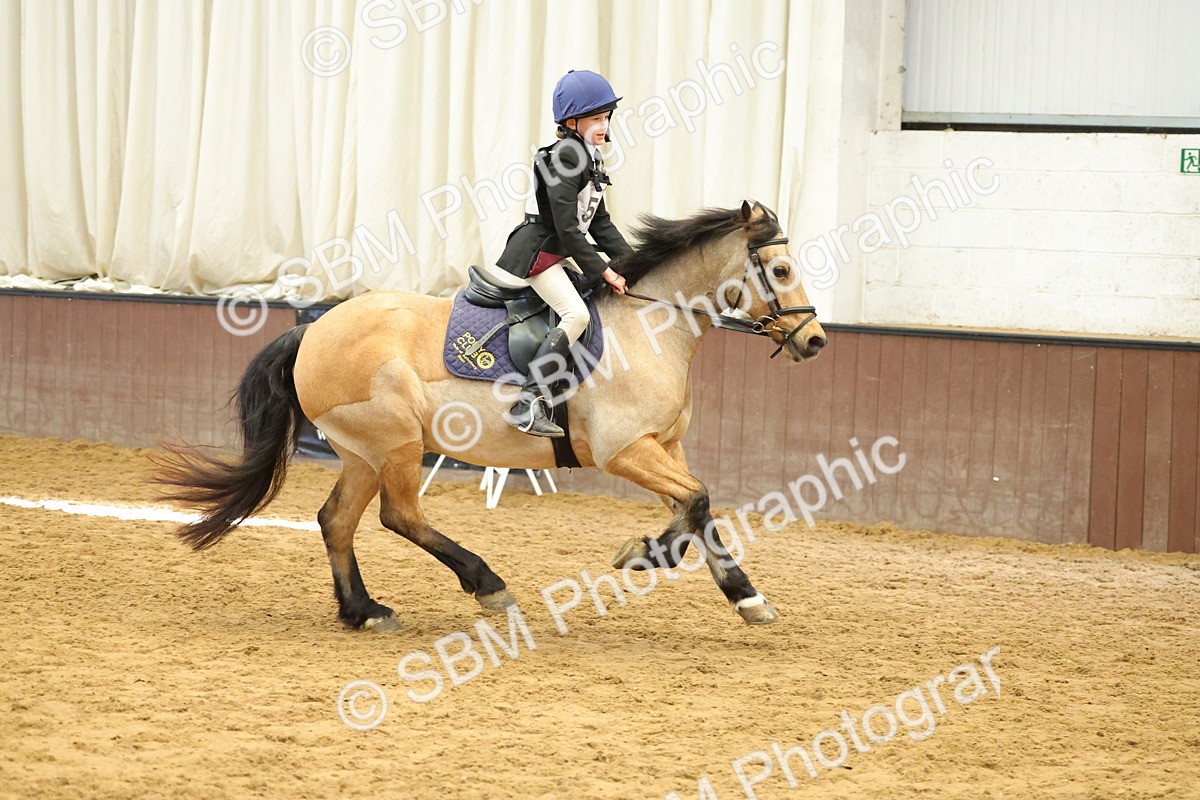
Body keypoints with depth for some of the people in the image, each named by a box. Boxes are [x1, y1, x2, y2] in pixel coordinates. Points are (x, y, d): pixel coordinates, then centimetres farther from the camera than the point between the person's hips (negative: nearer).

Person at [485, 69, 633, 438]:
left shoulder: (591, 160, 13)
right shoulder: (563, 158, -18)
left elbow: (599, 223, 17)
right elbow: (567, 228, -22)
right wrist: (602, 272, -18)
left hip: (563, 253, 11)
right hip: (537, 252, -11)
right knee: (576, 314, -26)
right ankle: (528, 402, -32)